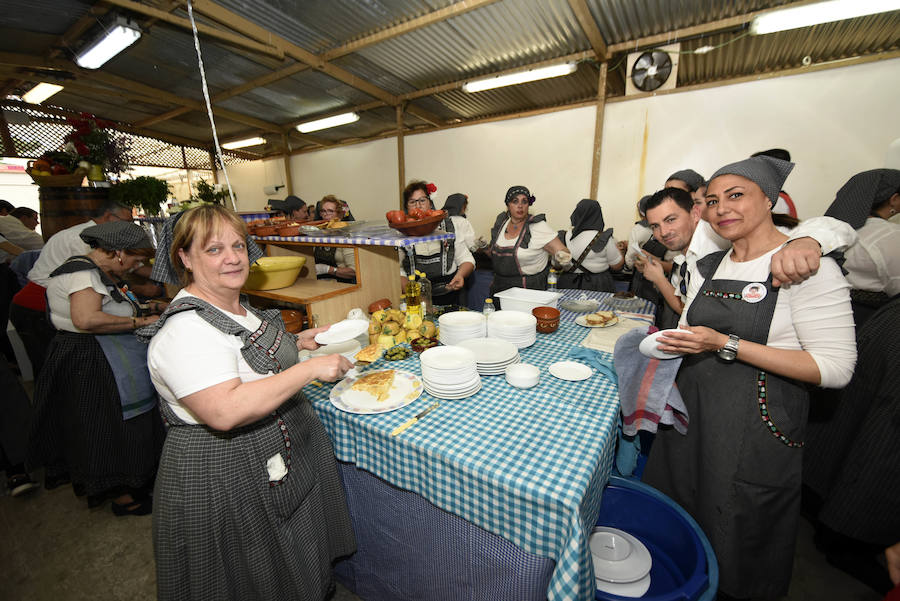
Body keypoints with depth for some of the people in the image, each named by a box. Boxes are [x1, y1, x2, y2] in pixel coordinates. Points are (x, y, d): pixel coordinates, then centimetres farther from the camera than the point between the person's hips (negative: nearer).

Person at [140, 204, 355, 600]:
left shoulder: (237, 307, 4)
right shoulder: (186, 329, -25)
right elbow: (224, 411, -35)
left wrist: (297, 343, 6)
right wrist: (309, 369, -32)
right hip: (226, 478, -9)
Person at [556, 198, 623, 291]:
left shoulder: (563, 237, -4)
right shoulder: (604, 239, -11)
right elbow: (617, 266, 1)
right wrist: (616, 246, 17)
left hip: (567, 285, 3)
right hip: (597, 287, -2)